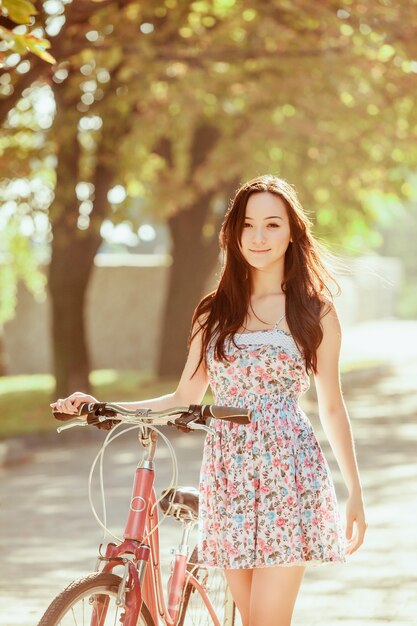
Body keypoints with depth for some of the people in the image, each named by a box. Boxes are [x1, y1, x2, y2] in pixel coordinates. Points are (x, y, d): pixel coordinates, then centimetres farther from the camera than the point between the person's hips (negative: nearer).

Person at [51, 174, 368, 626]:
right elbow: (185, 398, 13)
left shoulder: (315, 310, 5)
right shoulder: (214, 312, 12)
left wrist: (356, 492, 6)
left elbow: (331, 407, 8)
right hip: (228, 474, 3)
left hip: (289, 474, -3)